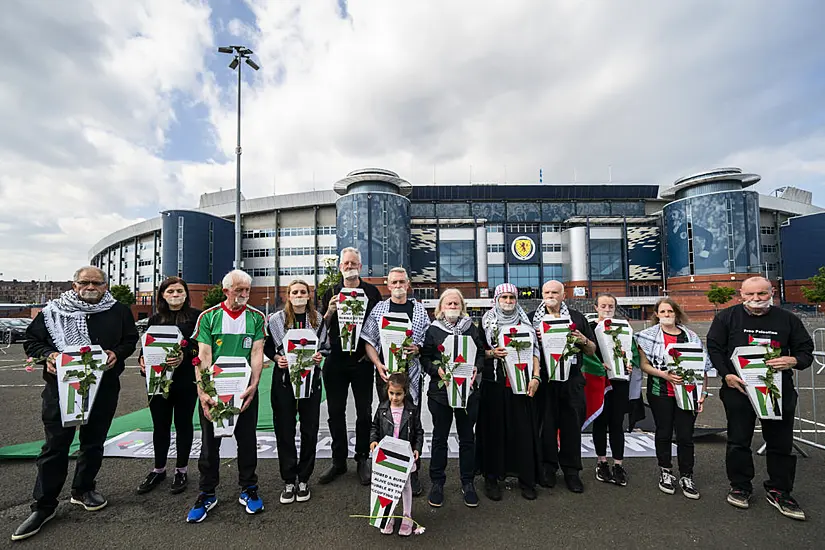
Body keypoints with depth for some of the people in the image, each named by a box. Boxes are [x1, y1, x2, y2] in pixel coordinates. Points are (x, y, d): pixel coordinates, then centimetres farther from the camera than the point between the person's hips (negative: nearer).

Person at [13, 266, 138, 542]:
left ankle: (83, 489, 34)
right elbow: (31, 340, 7)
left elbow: (131, 339, 8)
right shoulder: (53, 311, 2)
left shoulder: (118, 311, 2)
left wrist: (117, 353, -11)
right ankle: (44, 506, 20)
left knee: (94, 442, 14)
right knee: (55, 445, 4)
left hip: (104, 388, 1)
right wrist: (47, 354, -13)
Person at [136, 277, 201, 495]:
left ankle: (181, 470, 25)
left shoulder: (195, 316, -3)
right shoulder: (155, 319, 10)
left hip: (185, 379, -3)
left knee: (183, 424, 9)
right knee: (160, 425, 14)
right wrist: (143, 360, -9)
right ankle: (158, 469, 33)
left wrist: (185, 355, -26)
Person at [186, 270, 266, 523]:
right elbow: (203, 357, -7)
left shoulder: (256, 318, 1)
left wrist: (253, 386, -17)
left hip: (245, 388, 1)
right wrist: (202, 391, -18)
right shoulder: (208, 317, -1)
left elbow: (257, 354, -5)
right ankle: (207, 493, 29)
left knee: (247, 440, 10)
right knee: (210, 441, 10)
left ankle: (248, 489, 28)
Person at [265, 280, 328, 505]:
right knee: (285, 430, 4)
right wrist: (277, 358, -12)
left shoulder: (318, 319, 5)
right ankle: (288, 481, 19)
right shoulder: (277, 319, 2)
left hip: (311, 378, 1)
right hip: (284, 378, -1)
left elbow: (326, 346, 11)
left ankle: (303, 479, 23)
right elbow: (267, 346, 6)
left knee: (309, 429, 7)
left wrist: (320, 356, -9)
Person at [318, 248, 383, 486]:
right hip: (335, 361, 2)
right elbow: (321, 328, 5)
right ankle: (338, 460, 26)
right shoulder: (331, 293, 6)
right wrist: (329, 311, -13)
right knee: (335, 412, 10)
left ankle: (362, 460, 25)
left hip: (362, 360, -1)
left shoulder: (371, 291, 3)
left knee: (364, 412, 8)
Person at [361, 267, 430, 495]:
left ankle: (413, 473, 16)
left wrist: (418, 349, -11)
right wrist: (378, 364, -9)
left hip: (412, 373, 0)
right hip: (385, 372, 0)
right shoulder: (379, 309, 6)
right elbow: (369, 341, 4)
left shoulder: (419, 310, 7)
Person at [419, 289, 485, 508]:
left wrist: (476, 368, -10)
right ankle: (437, 482, 25)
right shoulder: (433, 330, 2)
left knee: (467, 437, 11)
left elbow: (482, 353, 9)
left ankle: (467, 482, 27)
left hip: (468, 389, 2)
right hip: (440, 389, -1)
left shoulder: (472, 328, 8)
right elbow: (425, 358, -1)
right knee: (440, 437, 10)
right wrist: (437, 370, -17)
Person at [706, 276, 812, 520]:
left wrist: (793, 360, -15)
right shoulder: (727, 317, -2)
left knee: (781, 444, 11)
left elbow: (806, 351, 8)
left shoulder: (788, 319, 4)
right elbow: (714, 347, -1)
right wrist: (726, 374, -12)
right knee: (739, 441, 7)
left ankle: (779, 492, 28)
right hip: (738, 389, -2)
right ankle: (740, 487, 23)